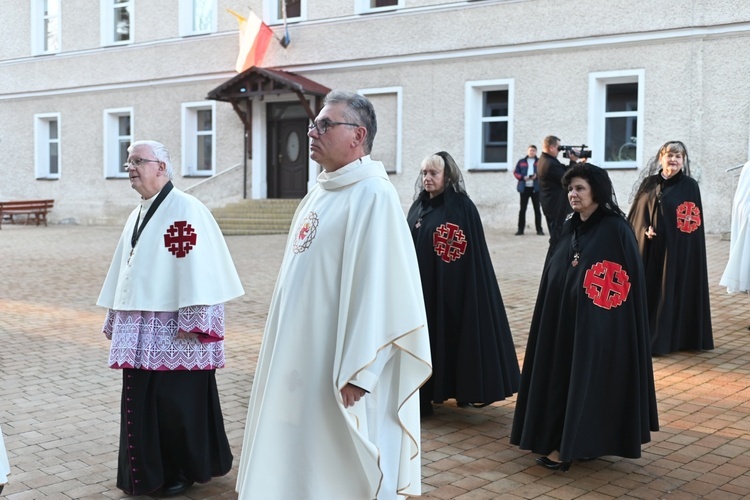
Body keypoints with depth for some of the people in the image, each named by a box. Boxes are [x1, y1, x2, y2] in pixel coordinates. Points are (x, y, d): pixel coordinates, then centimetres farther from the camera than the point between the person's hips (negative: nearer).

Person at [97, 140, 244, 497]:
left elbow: (198, 267, -17)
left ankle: (186, 470, 19)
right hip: (140, 329, 8)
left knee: (177, 401, 1)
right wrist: (117, 319, 18)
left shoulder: (186, 209, -12)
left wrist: (192, 321, -21)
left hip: (173, 329, -8)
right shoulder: (138, 214, 14)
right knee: (142, 400, 11)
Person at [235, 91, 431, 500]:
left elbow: (379, 292, -22)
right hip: (303, 357, 9)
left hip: (335, 366, -9)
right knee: (303, 462, 16)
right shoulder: (320, 194, 11)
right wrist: (286, 351, 17)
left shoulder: (373, 197, -17)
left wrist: (357, 372, -23)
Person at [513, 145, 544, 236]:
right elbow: (515, 173, 4)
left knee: (537, 209, 3)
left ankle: (539, 229, 8)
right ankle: (520, 229, 7)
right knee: (522, 209, 3)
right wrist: (523, 177, -13)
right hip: (524, 188, 1)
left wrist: (537, 176, -19)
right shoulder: (521, 162, 9)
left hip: (535, 188, -1)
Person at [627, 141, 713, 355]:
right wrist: (644, 230, -9)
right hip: (648, 249, 3)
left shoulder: (690, 186, -2)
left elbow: (694, 223, -3)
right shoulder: (649, 184, 7)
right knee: (647, 292, 6)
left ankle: (663, 338, 8)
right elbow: (635, 215, 10)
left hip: (677, 251, -3)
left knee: (671, 293, 0)